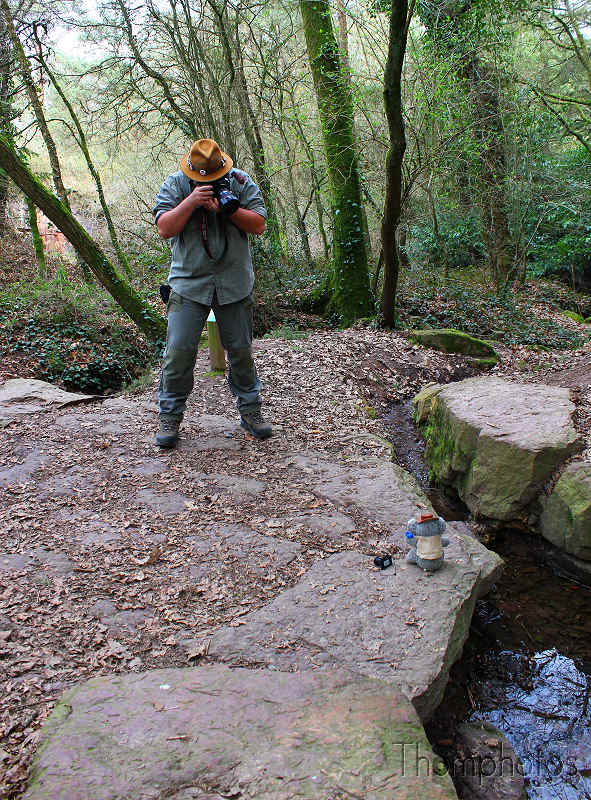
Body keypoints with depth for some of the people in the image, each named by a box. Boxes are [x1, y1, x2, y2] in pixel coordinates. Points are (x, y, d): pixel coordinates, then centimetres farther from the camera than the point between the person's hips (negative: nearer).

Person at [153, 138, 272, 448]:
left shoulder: (241, 182, 1)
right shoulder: (174, 185, -1)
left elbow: (258, 225, -5)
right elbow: (165, 229, -9)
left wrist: (227, 209, -19)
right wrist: (191, 202, -21)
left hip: (234, 282, 1)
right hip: (189, 281, -1)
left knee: (240, 349, 6)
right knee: (179, 349, -6)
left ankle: (249, 410, 21)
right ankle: (170, 416, 7)